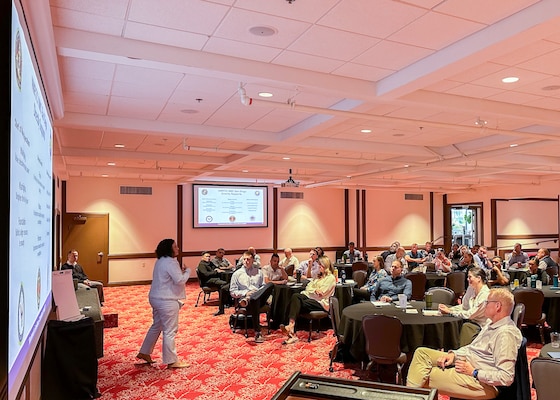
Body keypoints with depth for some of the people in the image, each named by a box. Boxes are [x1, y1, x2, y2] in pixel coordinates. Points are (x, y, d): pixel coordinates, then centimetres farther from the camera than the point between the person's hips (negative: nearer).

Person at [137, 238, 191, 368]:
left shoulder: (161, 261, 11)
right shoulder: (170, 263, -20)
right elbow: (180, 280, -24)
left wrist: (180, 270, 6)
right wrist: (187, 271, -8)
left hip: (156, 299, 10)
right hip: (167, 301, -10)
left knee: (156, 326, 23)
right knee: (170, 331, 0)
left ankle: (144, 353, 33)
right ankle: (171, 361, 9)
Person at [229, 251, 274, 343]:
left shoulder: (258, 272, 20)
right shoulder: (237, 274, 12)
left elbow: (264, 287, 18)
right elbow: (232, 292, 8)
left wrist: (258, 292, -5)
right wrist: (246, 293, -8)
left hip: (260, 298, 3)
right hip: (243, 298, -2)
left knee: (271, 284, -28)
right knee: (255, 301, -42)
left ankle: (248, 299, -44)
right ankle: (258, 333, -39)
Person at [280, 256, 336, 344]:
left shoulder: (330, 278, 0)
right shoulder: (318, 276, 28)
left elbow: (320, 294, -10)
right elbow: (308, 287, 16)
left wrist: (312, 290, 2)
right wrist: (315, 290, -3)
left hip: (321, 302, -7)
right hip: (311, 297, 7)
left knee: (298, 304, -31)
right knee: (295, 296, -27)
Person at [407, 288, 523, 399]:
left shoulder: (506, 333, -21)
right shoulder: (491, 325, 12)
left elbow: (506, 378, -27)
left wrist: (474, 372, -21)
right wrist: (453, 354, 3)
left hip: (480, 381, -10)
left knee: (425, 377, -19)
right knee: (421, 352, 2)